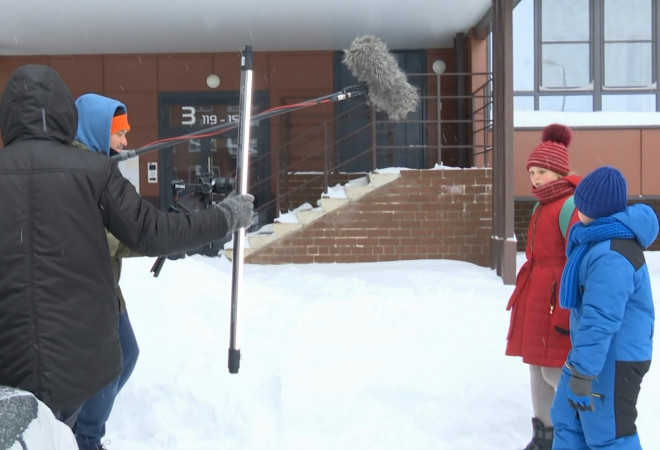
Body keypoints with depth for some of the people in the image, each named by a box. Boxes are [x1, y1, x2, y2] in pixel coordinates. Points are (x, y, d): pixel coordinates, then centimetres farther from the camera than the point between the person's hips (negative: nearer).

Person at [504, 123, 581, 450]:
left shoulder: (570, 205, -15)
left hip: (557, 299, -9)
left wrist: (567, 313, -19)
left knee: (554, 369, -5)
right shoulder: (542, 205, 14)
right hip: (535, 297, 9)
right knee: (537, 365, 13)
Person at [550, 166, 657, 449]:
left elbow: (600, 320, -31)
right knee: (567, 419, 19)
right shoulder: (602, 239, 6)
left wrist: (581, 375, -28)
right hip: (599, 352, 10)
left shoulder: (611, 257, -28)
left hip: (614, 360, -10)